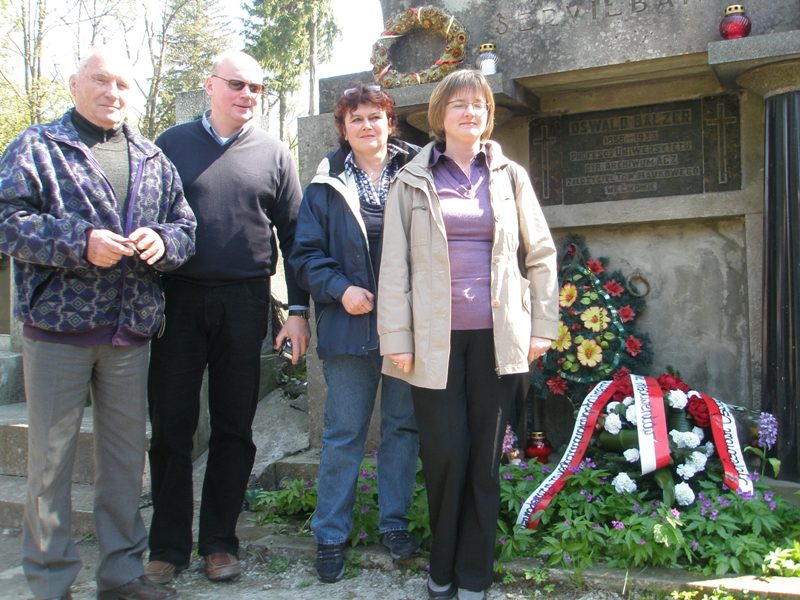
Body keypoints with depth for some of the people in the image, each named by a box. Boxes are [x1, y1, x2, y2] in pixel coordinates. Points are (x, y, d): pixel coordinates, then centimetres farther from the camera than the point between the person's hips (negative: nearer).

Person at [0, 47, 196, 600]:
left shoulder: (152, 159, 15)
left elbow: (185, 226, 13)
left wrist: (163, 240, -9)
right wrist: (80, 243, -19)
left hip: (131, 330, 4)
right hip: (57, 327, -4)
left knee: (127, 454, 12)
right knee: (51, 456, 4)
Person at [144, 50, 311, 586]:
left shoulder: (272, 153, 8)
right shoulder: (171, 144, 7)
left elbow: (293, 234, 7)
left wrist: (298, 309, 1)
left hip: (245, 303, 1)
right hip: (178, 300, 0)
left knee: (234, 427, 8)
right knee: (171, 427, 4)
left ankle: (219, 541, 21)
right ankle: (168, 545, 17)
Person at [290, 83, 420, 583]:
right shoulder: (326, 186, 5)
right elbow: (306, 254, 2)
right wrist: (340, 289, -12)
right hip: (349, 326, -1)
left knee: (403, 425, 11)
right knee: (344, 433, 5)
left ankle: (395, 521, 28)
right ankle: (331, 535, 19)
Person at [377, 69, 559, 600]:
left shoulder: (510, 176, 11)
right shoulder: (413, 181, 7)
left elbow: (540, 254, 11)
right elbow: (395, 265, 2)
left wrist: (543, 326, 4)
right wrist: (396, 337, -5)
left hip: (497, 337, 1)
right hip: (436, 338, -1)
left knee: (485, 459, 5)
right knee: (445, 455, -1)